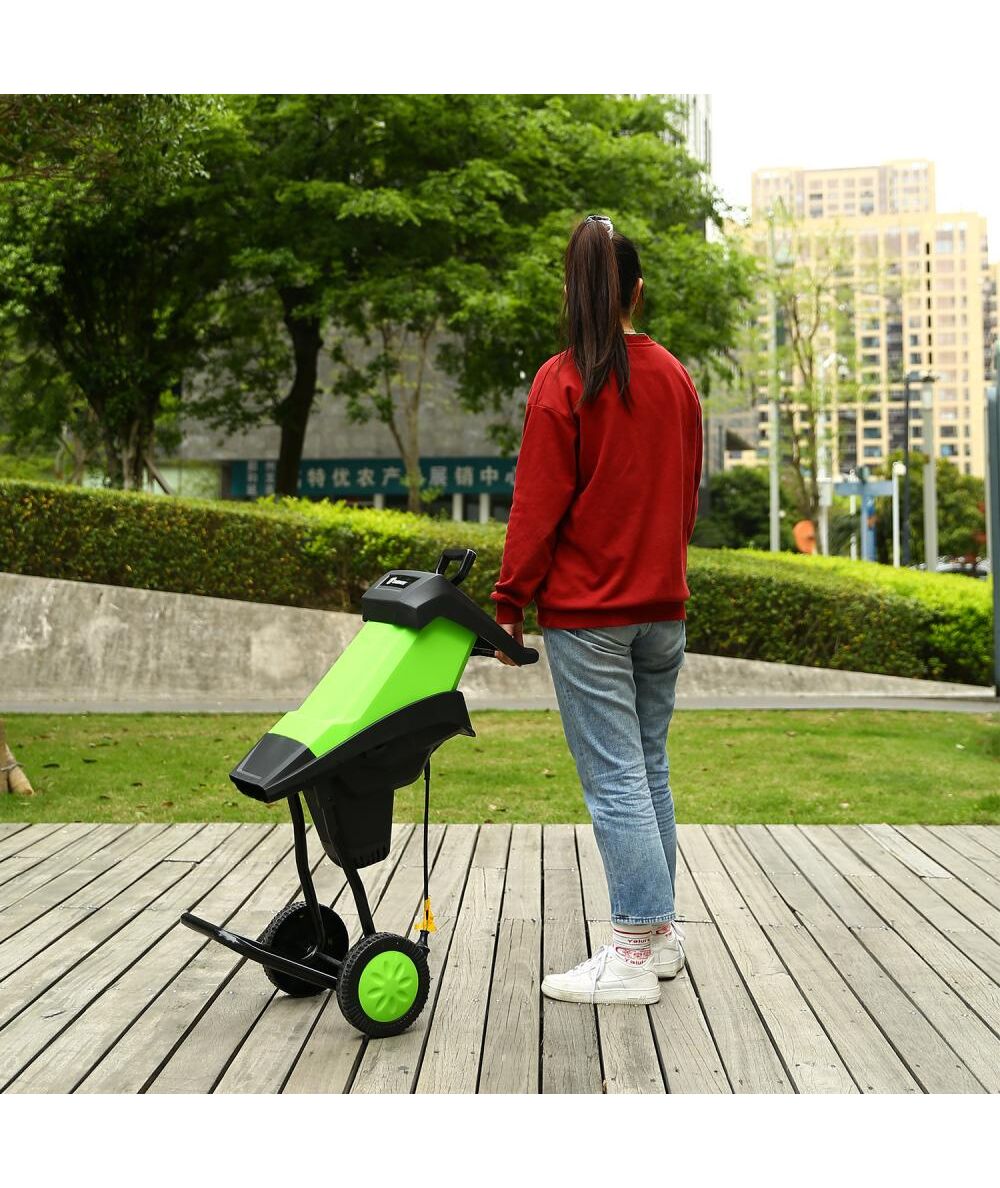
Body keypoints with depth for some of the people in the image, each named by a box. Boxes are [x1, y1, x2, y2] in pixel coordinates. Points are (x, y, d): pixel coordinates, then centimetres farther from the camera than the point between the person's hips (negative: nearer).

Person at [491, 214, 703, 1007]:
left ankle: (636, 953, 3)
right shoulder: (675, 378, 7)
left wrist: (509, 603, -5)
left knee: (614, 779, -3)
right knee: (650, 769, 14)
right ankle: (660, 928, 23)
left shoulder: (563, 382, -10)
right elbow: (688, 494, 14)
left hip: (586, 612, -6)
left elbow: (538, 505, -12)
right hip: (663, 606, 6)